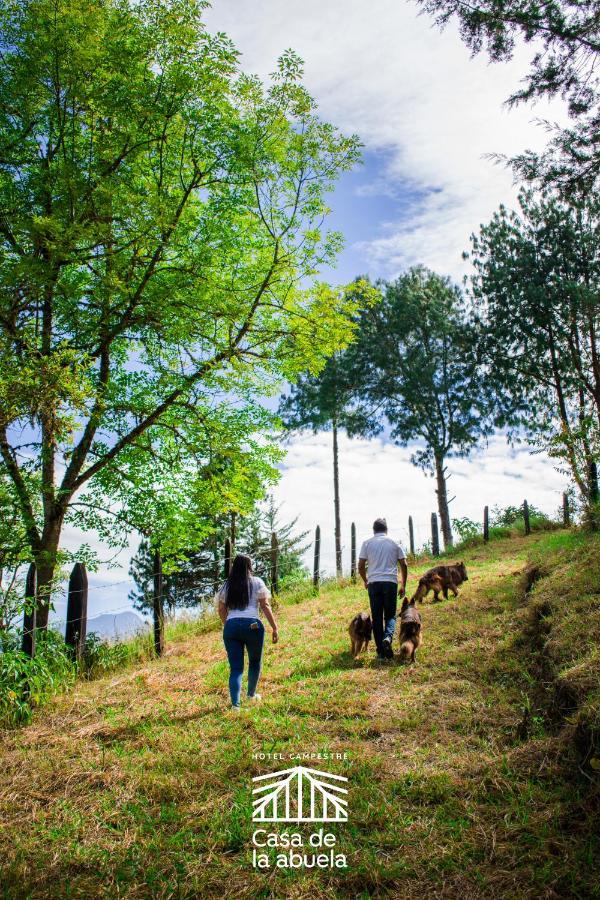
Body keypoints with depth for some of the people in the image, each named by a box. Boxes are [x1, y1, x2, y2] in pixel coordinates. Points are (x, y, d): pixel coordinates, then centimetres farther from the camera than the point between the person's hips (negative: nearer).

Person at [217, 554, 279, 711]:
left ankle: (235, 704, -10)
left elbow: (221, 610, 14)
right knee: (255, 661, 22)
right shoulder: (256, 583, 4)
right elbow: (265, 606, -2)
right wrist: (275, 628, -1)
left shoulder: (227, 586, 14)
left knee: (235, 668, 4)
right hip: (252, 626, -2)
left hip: (231, 626, 2)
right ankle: (251, 694, 37)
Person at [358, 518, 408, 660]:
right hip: (391, 582, 0)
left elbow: (361, 566, 3)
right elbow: (404, 565, 5)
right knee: (390, 615, 10)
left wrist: (365, 581, 20)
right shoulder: (394, 543, 9)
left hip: (374, 583, 0)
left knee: (377, 617, 6)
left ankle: (381, 651, 6)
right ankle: (388, 637, -19)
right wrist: (403, 585, 13)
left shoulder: (367, 543, 7)